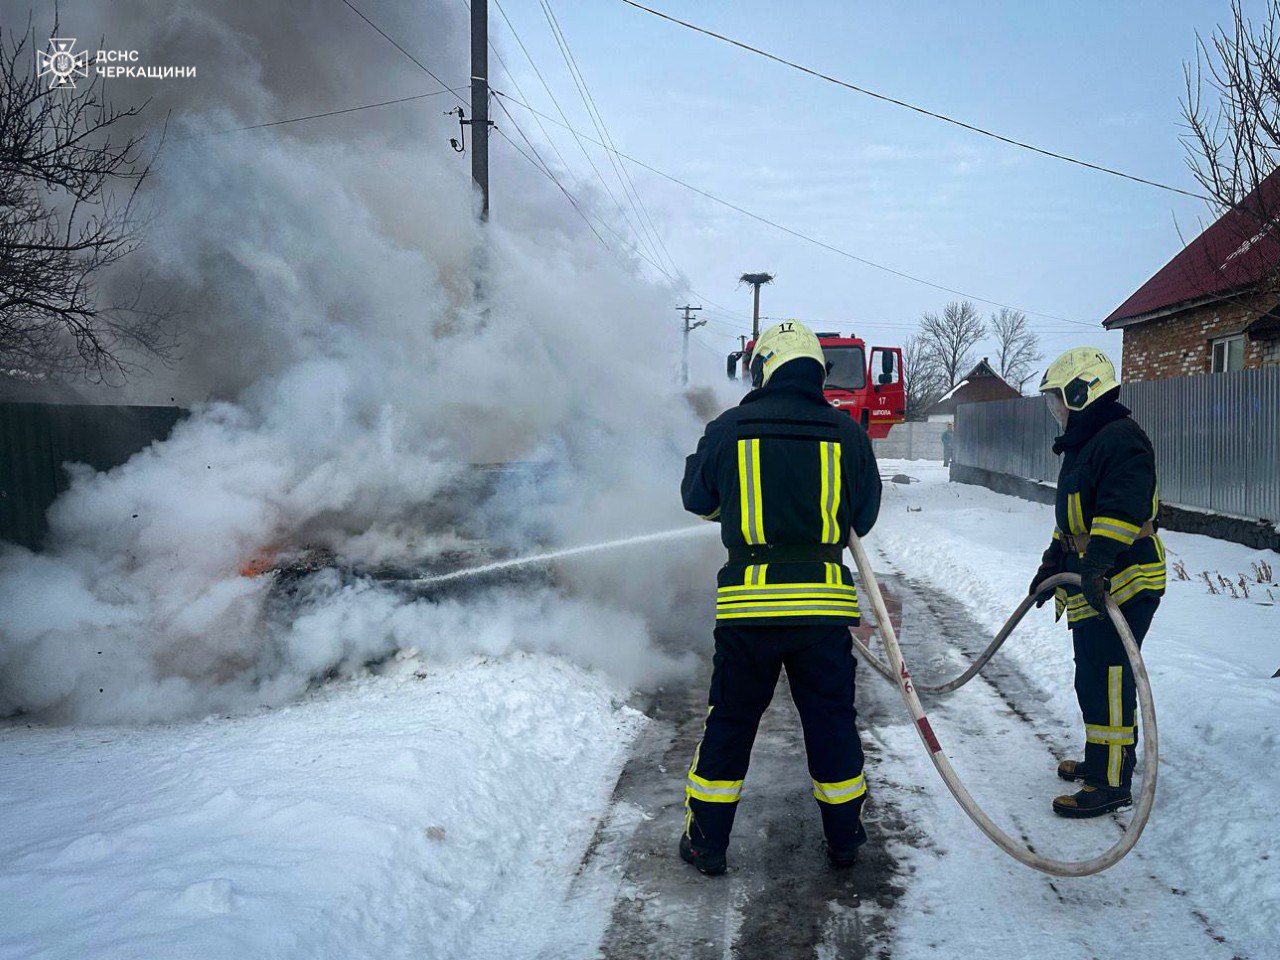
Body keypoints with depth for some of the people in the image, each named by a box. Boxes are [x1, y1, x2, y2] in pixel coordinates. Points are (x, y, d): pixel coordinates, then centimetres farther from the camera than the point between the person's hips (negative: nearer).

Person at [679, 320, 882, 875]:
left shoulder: (729, 428, -1)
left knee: (730, 721, 12)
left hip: (748, 598, -1)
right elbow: (864, 516, 10)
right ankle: (844, 838, 29)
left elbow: (697, 499, 12)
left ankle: (707, 842, 21)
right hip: (824, 597, 1)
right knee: (832, 720, 15)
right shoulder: (847, 432, 1)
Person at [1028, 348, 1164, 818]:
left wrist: (1095, 566, -36)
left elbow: (1121, 509, -29)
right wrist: (1053, 562, 26)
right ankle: (1101, 760, 34)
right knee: (1093, 678, 19)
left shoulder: (1121, 439, -16)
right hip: (1089, 587, 11)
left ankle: (1111, 783, 2)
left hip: (1122, 584, -11)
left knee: (1106, 682, -6)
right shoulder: (1082, 445, 19)